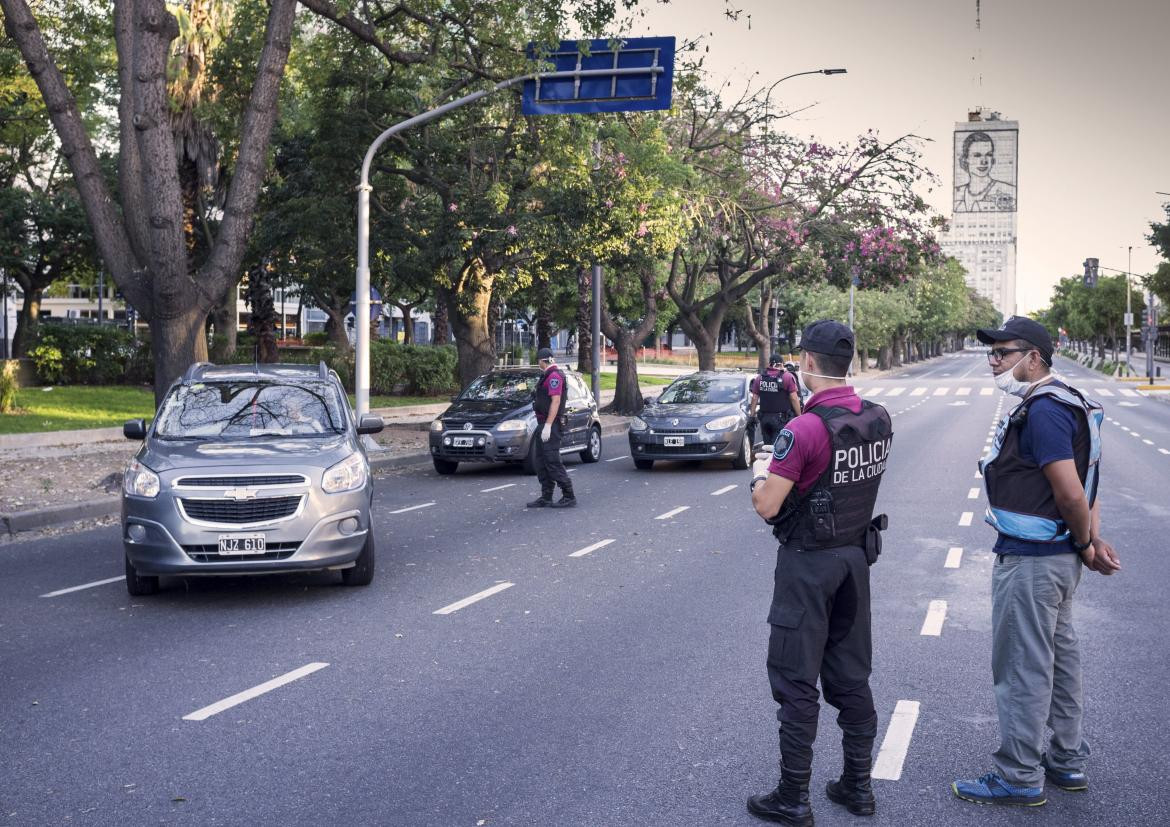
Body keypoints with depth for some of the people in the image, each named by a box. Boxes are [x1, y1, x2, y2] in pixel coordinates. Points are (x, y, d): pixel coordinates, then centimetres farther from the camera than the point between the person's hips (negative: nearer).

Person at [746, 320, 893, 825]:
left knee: (796, 682, 2)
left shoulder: (804, 430, -22)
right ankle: (858, 785, 24)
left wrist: (761, 472, 1)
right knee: (851, 675, 16)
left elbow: (766, 506, -19)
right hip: (857, 555, 7)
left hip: (809, 563, -7)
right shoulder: (878, 420, 0)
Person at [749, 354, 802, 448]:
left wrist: (752, 416, 13)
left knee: (767, 446, 13)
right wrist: (799, 416, -3)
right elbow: (794, 399, -8)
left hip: (764, 418, 4)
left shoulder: (759, 378, 6)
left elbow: (754, 398, 7)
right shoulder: (788, 377, -6)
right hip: (781, 419, -4)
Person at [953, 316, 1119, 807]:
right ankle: (1067, 762, 31)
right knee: (1059, 658, 19)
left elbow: (1072, 494, -24)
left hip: (1029, 561, -11)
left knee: (1022, 668, -1)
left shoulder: (1043, 412, -21)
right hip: (1058, 558, 11)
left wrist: (1084, 544, -8)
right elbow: (1084, 487, 13)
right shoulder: (1064, 403, 12)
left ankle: (1019, 777, 10)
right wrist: (1093, 540, 4)